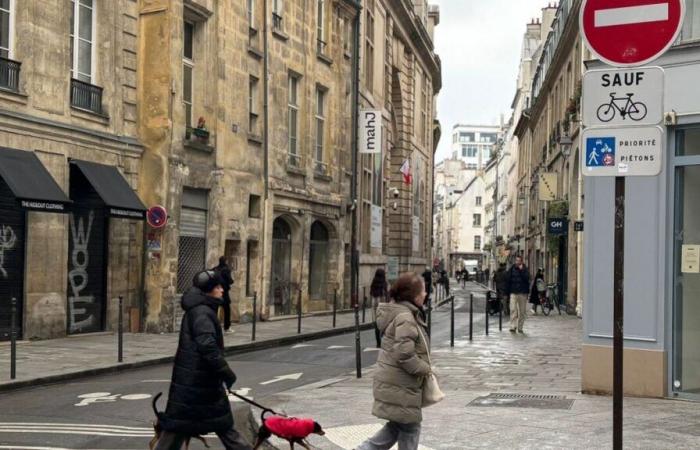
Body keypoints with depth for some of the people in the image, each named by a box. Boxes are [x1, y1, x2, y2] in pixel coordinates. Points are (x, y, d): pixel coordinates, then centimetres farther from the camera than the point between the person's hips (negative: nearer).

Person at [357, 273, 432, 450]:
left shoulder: (401, 312, 12)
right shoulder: (405, 318, -21)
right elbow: (404, 354, -27)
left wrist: (423, 367, 13)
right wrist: (424, 369, -13)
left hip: (395, 382, 10)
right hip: (400, 385, -10)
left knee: (397, 425, 19)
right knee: (410, 429, 4)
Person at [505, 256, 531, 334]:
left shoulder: (525, 269, 3)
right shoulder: (512, 269, 6)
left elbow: (527, 278, -13)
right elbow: (508, 280, 8)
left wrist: (521, 270, -17)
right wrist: (508, 292, 4)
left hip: (522, 293, 0)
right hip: (513, 292, 0)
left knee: (522, 311, 5)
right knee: (513, 310, -12)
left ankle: (520, 327, 14)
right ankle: (513, 326, -15)